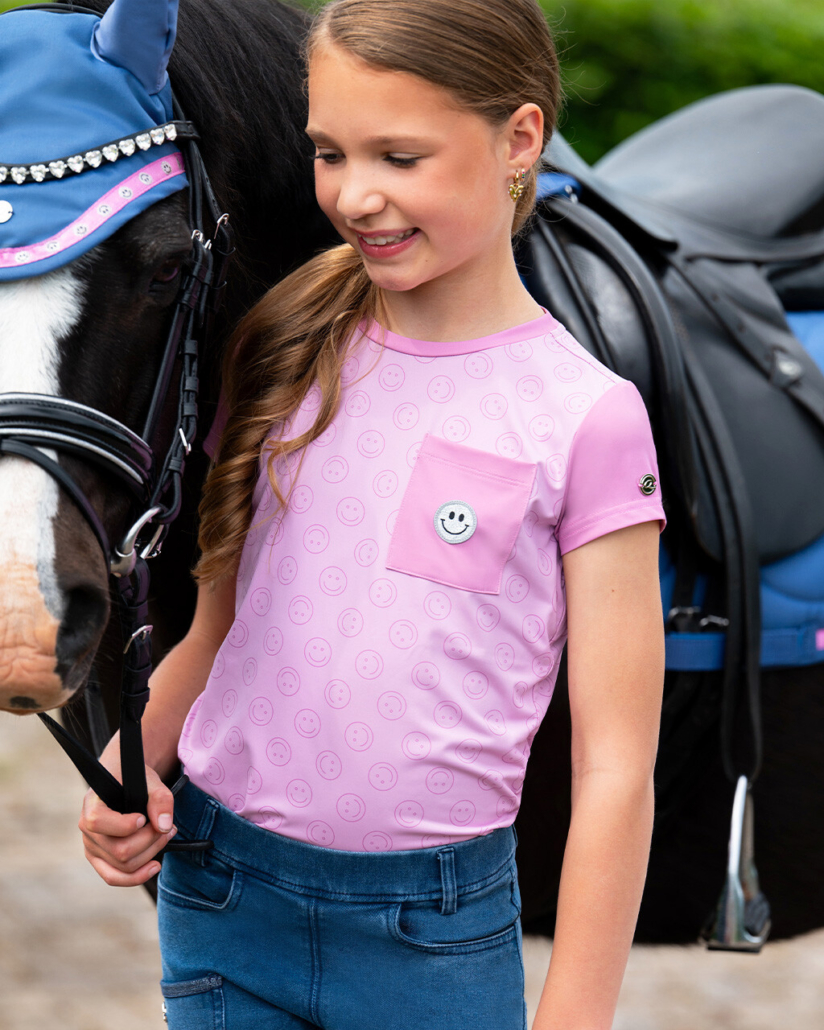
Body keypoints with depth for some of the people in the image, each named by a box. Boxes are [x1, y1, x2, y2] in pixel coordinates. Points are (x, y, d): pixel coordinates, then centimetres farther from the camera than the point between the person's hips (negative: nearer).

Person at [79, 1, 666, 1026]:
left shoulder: (584, 414, -9)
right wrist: (135, 765, -6)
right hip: (215, 892, 4)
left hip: (437, 931, -3)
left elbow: (614, 769, -9)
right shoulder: (289, 351, 4)